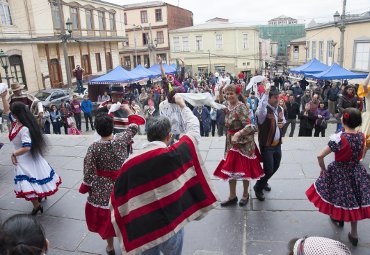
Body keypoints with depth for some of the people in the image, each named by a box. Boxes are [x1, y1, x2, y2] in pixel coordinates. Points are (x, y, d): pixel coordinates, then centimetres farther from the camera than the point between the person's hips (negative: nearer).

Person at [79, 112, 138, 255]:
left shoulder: (94, 148, -19)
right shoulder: (121, 139, -15)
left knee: (105, 216, 19)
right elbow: (134, 127, 4)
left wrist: (86, 187, 5)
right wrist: (128, 109, 17)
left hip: (103, 188, -1)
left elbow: (89, 173, -14)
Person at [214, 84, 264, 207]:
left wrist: (238, 134, -39)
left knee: (244, 169, 8)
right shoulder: (227, 105, 2)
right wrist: (220, 94, 10)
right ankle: (232, 197, 23)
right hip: (231, 141, 7)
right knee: (230, 169, 9)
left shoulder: (241, 107, -20)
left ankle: (245, 194, 30)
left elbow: (249, 126, -26)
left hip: (243, 142, -7)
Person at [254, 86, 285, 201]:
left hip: (277, 144, 8)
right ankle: (258, 187, 23)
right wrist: (265, 94, -47)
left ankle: (264, 182, 47)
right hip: (266, 145, -8)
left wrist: (282, 123, -1)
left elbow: (283, 119, 23)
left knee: (275, 166, 21)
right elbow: (260, 112, -47)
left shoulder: (280, 109, 4)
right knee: (268, 169, -3)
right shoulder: (264, 110, -21)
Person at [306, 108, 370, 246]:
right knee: (353, 200, 15)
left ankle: (338, 217, 47)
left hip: (339, 172, -4)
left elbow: (320, 156, -23)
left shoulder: (339, 138, -22)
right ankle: (354, 234, 25)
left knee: (339, 195, 21)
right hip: (357, 172, 4)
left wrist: (323, 169, -8)